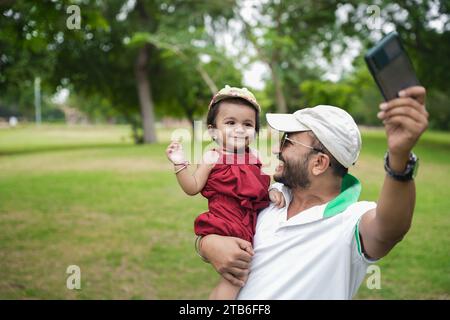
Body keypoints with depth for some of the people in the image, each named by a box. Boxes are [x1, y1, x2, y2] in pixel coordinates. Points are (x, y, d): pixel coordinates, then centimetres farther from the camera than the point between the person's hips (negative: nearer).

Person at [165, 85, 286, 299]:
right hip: (225, 225, -6)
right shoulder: (212, 158, -8)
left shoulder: (256, 158, 6)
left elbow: (263, 185, 15)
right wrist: (180, 165, -17)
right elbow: (193, 188, -6)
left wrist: (273, 191, -6)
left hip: (251, 224, 6)